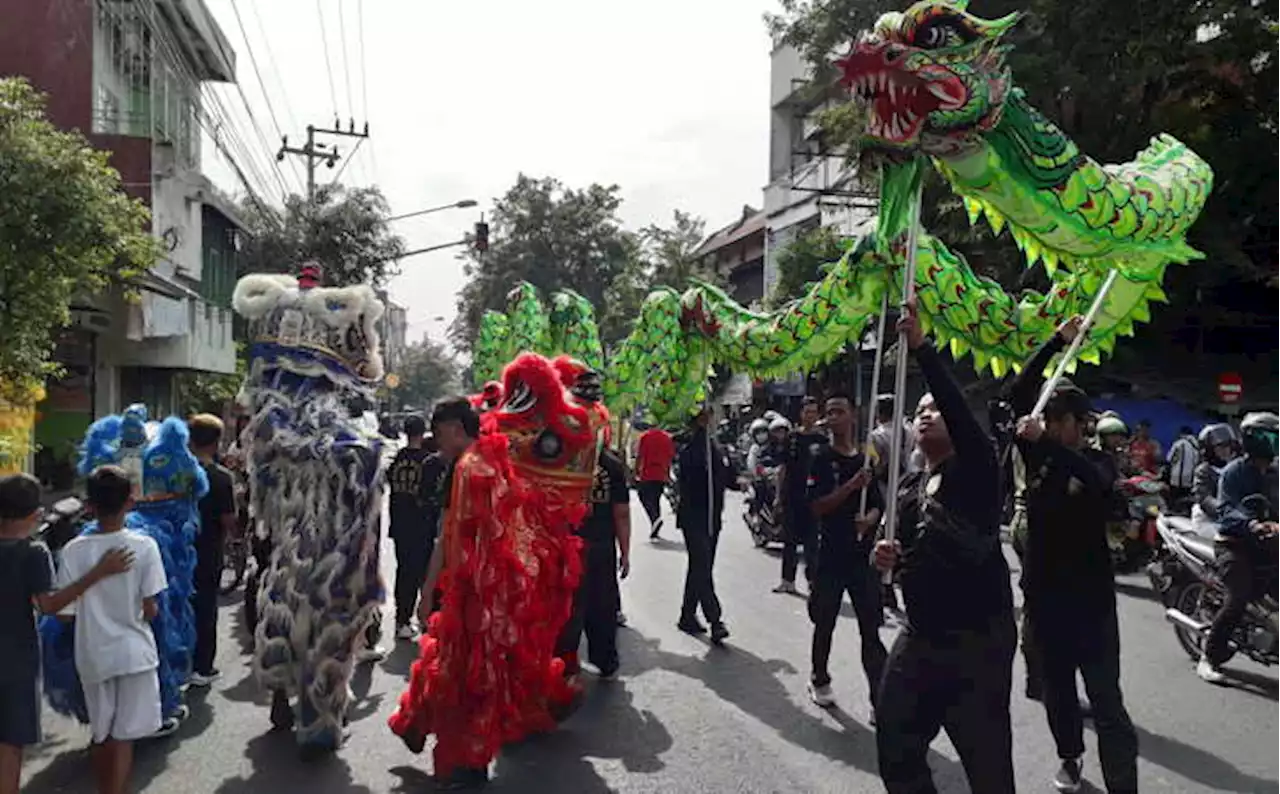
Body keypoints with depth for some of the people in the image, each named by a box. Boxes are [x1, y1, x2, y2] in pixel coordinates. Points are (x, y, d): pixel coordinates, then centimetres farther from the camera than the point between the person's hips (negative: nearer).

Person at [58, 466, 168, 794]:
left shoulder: (74, 550, -10)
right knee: (123, 736, 7)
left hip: (93, 654, 2)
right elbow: (150, 609, -12)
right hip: (133, 651, -2)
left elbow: (65, 611, -6)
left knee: (101, 733, 19)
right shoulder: (144, 546, -14)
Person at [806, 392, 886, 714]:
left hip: (863, 554, 3)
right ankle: (819, 681, 32)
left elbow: (878, 505, 12)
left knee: (871, 630, 1)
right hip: (831, 554, -2)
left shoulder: (866, 460, 8)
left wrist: (869, 519, -10)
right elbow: (817, 506, -12)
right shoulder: (823, 459, -4)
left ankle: (880, 699, 3)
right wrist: (852, 486, -23)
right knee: (825, 623, 12)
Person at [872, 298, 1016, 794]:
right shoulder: (910, 487, 12)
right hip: (919, 639, 7)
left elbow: (959, 406, -26)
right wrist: (890, 557, -1)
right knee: (895, 749, 14)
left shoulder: (976, 470, -8)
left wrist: (920, 347, -33)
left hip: (977, 643, -7)